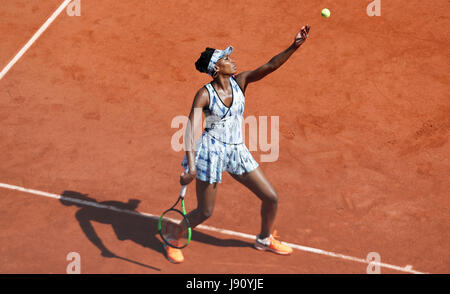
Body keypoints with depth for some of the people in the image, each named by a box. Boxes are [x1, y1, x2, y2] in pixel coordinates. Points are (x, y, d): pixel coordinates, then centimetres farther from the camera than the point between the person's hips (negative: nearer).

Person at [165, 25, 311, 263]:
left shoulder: (240, 81, -2)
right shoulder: (204, 95, -15)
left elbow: (270, 66, -14)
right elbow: (191, 129, -23)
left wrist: (294, 47, -27)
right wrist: (191, 164, -34)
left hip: (238, 152, 6)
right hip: (212, 152, -5)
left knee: (271, 197, 8)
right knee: (204, 212, 1)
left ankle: (264, 239, 34)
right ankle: (171, 241, 27)